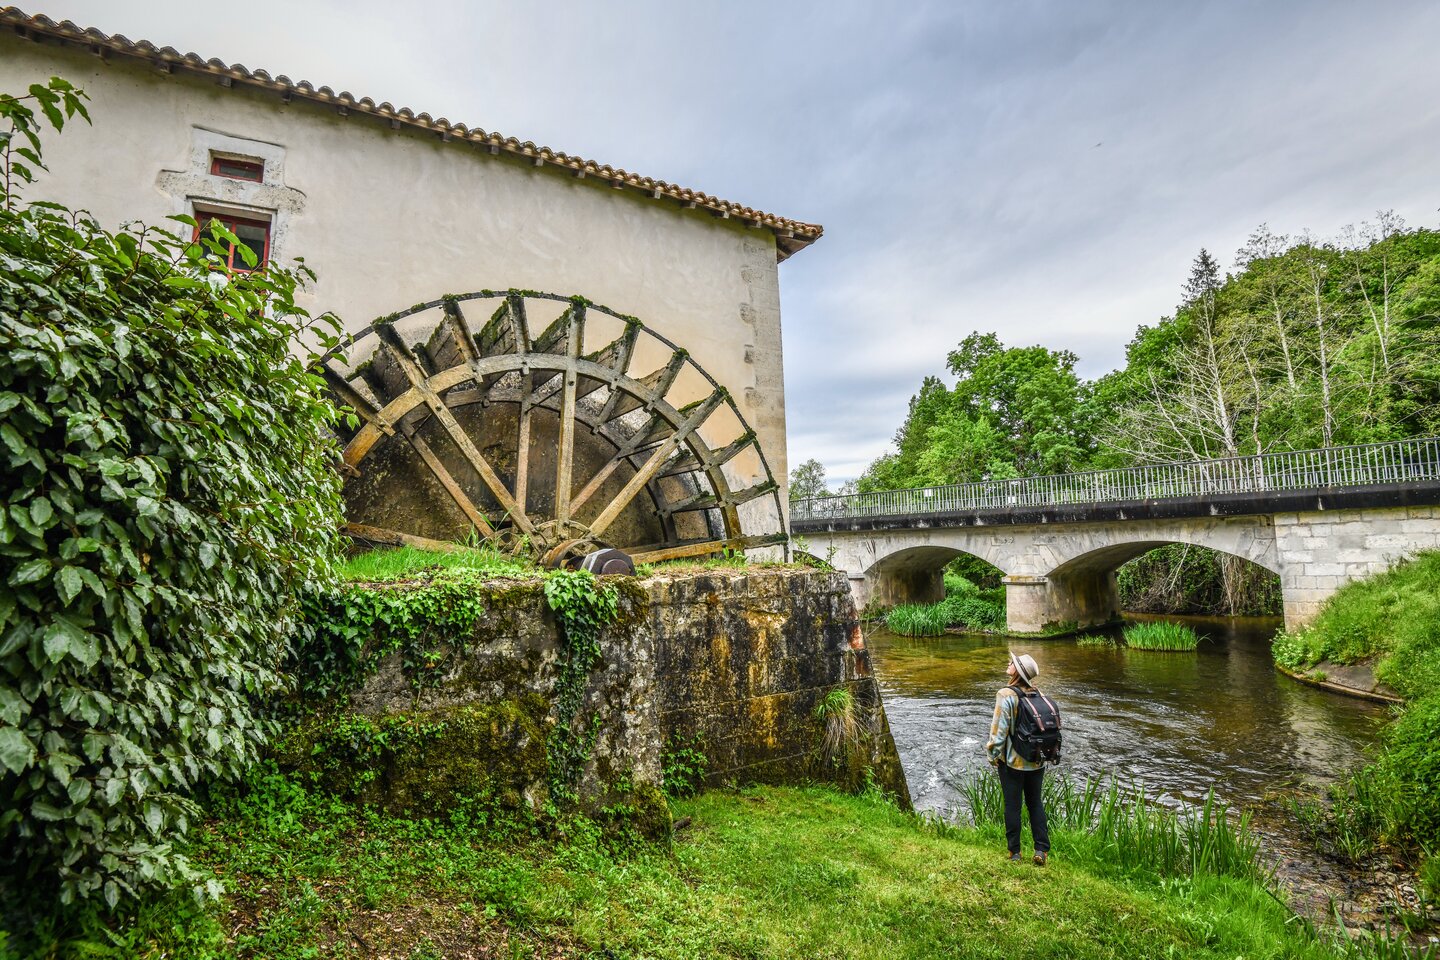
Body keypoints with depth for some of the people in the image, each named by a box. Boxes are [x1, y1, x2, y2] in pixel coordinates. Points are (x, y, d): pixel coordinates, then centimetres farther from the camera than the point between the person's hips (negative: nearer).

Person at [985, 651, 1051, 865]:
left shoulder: (1006, 695, -19)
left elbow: (999, 728, -18)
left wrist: (994, 754, -4)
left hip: (1013, 760, -5)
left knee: (1012, 805, 8)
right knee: (1035, 803, 18)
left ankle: (1014, 851, 17)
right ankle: (1041, 850, 17)